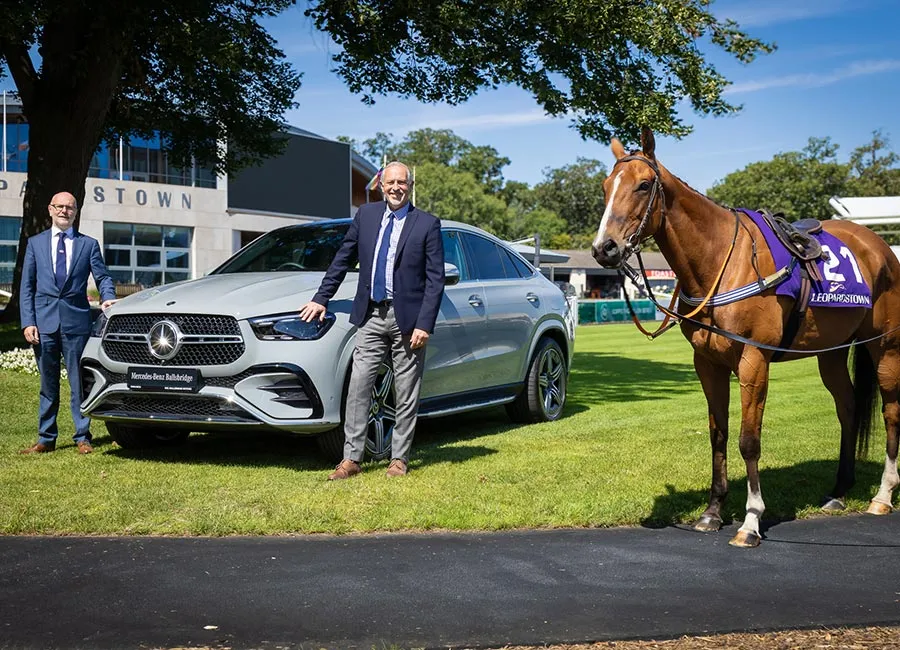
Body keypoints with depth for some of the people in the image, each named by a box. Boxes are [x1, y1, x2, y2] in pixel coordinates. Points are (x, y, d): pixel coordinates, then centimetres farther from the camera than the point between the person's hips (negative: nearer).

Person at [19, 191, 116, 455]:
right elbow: (26, 286, 7)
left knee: (79, 382, 2)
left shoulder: (88, 244, 8)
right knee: (48, 384, 9)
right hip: (44, 321, 1)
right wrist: (28, 322, -2)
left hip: (76, 321, -1)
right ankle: (46, 438, 16)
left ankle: (82, 437, 9)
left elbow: (102, 277, 8)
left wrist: (108, 297, -15)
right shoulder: (35, 243, 10)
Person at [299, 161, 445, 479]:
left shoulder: (427, 224, -3)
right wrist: (321, 298, 13)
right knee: (358, 386, -3)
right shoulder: (366, 215, 9)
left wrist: (424, 324, -12)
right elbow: (343, 259, 16)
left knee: (406, 394, 4)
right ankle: (351, 458, 1)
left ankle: (399, 459, 14)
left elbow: (435, 279, -5)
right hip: (371, 316, 3)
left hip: (407, 318, -3)